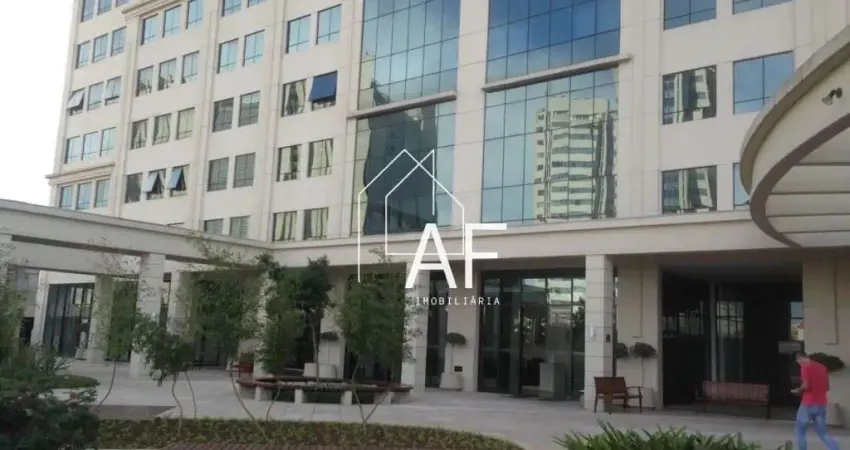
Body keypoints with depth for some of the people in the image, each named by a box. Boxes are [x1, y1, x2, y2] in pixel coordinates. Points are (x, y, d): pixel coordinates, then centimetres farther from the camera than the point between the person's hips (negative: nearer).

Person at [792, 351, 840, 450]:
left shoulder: (806, 367, -10)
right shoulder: (822, 367, 12)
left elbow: (805, 386, -18)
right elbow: (827, 387, 16)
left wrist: (797, 391, 0)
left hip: (808, 404, -7)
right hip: (821, 405, 7)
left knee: (800, 431, 9)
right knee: (822, 433, 12)